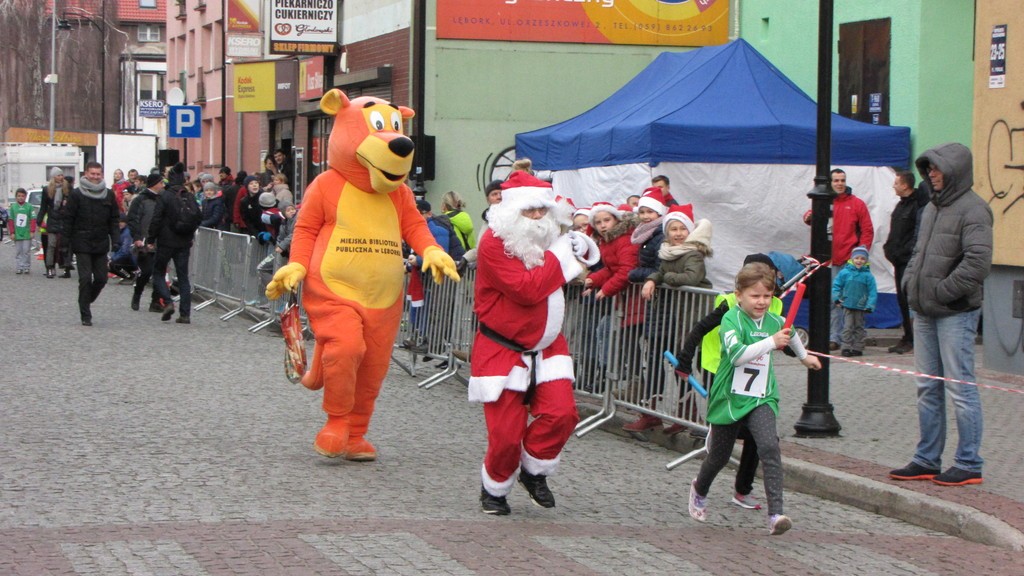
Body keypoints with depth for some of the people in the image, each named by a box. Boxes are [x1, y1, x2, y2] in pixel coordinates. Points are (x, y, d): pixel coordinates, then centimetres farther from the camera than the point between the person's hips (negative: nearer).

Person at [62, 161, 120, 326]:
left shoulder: (109, 194, 8)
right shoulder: (77, 194, -2)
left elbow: (114, 219, 12)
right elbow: (68, 219, 0)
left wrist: (115, 240, 4)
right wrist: (67, 241, -4)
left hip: (101, 244, 4)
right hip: (82, 244, -3)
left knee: (101, 278, 3)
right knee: (85, 279, -7)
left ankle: (86, 302, 28)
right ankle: (85, 315, -1)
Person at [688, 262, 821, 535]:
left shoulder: (775, 321, 1)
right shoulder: (731, 319, -15)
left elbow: (790, 334, 28)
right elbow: (737, 354, -33)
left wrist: (804, 356, 44)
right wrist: (771, 342, -38)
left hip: (761, 399, 2)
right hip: (729, 397, -2)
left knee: (769, 447, -22)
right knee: (720, 456, 15)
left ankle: (776, 513, -28)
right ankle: (699, 490, 49)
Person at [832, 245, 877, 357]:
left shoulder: (868, 276, -4)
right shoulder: (844, 273, -3)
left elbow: (872, 292, -4)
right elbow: (836, 286, 6)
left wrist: (870, 305, -11)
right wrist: (836, 298, -5)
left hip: (861, 306, 0)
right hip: (847, 305, 0)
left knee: (859, 327, 10)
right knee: (848, 327, -3)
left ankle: (858, 348, 17)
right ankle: (846, 348, 0)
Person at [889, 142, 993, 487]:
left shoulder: (972, 209, -13)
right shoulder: (932, 208, 15)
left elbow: (978, 263, -22)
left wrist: (941, 292, -18)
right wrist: (910, 282, 8)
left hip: (956, 314, -9)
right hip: (925, 313, 9)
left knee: (960, 389, -4)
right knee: (927, 389, 13)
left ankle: (969, 465, 3)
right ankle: (927, 461, 20)